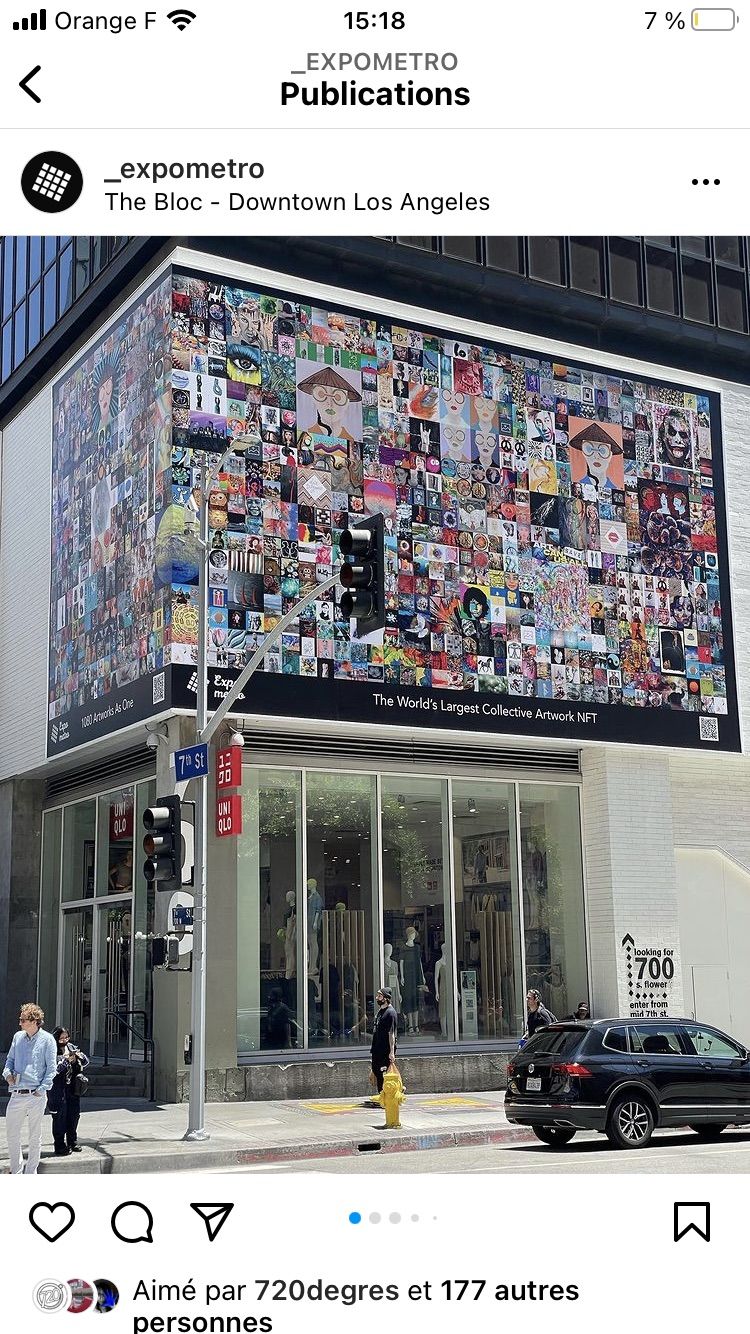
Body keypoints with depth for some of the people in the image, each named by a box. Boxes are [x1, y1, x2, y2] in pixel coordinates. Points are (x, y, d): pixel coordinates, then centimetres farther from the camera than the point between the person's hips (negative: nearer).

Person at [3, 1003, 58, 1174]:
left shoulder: (47, 1040, -5)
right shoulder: (18, 1037, 9)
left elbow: (51, 1068, -5)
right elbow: (10, 1059, 20)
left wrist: (42, 1089, -13)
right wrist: (7, 1073, 0)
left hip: (36, 1096, -5)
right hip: (16, 1094, 5)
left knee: (34, 1136, 6)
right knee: (11, 1134, 9)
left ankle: (30, 1173, 17)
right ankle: (16, 1170, 24)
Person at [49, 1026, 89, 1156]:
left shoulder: (72, 1047, 10)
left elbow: (86, 1062, 11)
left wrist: (79, 1056, -9)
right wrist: (67, 1060, -24)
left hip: (72, 1088, 6)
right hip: (58, 1090, -6)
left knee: (74, 1114, 13)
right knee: (60, 1117, -3)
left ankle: (72, 1141, 28)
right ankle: (60, 1146, 4)